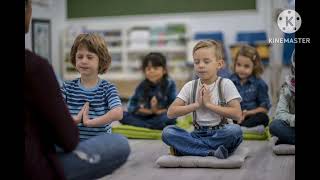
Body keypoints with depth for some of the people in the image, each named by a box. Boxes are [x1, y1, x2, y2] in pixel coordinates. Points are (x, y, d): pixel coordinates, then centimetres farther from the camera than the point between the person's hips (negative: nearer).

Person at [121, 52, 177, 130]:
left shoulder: (170, 84, -3)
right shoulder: (142, 86, 4)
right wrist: (149, 111, -15)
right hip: (145, 117, 3)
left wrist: (158, 111, -20)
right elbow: (132, 106, -3)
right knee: (122, 115, -20)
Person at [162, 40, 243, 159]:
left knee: (235, 130, -35)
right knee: (167, 132, -23)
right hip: (198, 134, 3)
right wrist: (197, 104, -11)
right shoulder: (190, 87, 5)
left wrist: (209, 104, -13)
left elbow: (237, 114, -13)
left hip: (220, 133, -2)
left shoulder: (226, 84, -2)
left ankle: (188, 147, -24)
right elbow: (171, 112, -3)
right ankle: (212, 152, -31)